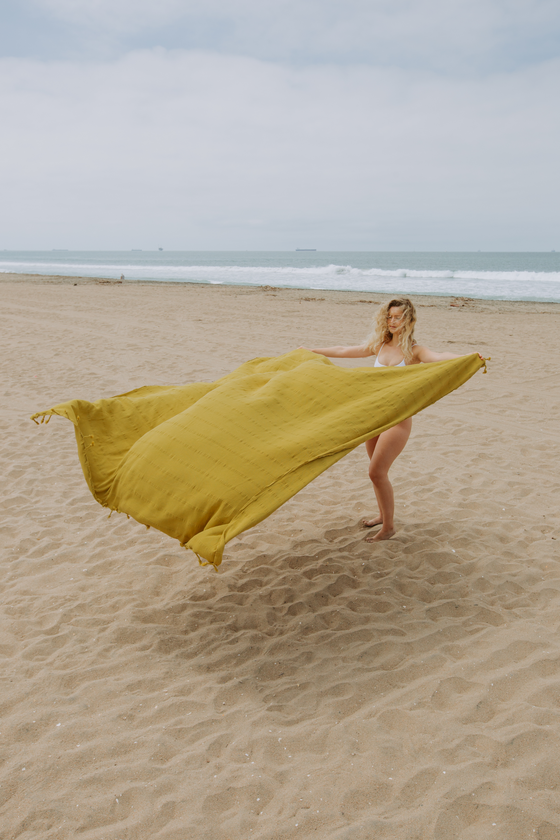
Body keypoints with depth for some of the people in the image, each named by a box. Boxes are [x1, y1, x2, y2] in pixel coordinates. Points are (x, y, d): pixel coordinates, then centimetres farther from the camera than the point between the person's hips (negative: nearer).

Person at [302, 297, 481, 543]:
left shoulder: (414, 351, -10)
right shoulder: (380, 346, 7)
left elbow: (439, 357, -30)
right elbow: (345, 351, 18)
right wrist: (312, 350, 26)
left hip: (398, 419, -6)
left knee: (377, 472, -10)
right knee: (377, 471, 16)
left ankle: (389, 527, 5)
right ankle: (383, 515, 36)